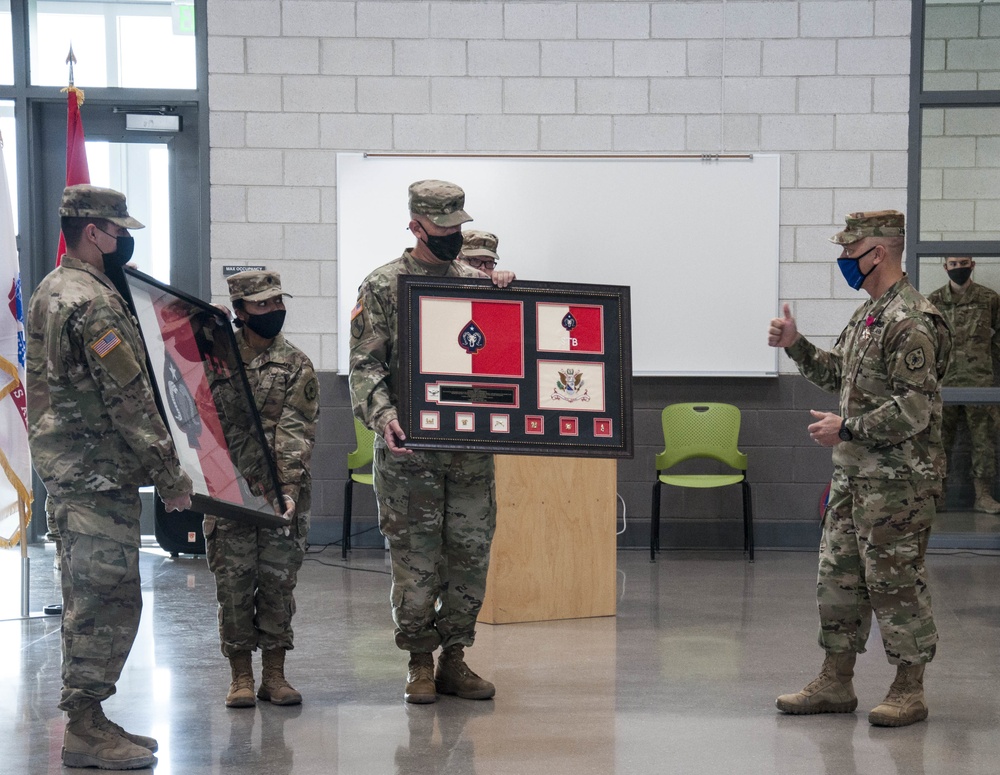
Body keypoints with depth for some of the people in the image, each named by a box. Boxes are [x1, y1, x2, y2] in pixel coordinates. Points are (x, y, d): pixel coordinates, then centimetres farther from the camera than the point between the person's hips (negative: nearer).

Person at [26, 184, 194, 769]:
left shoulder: (51, 291, 15)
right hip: (98, 477, -11)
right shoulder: (92, 304, -17)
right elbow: (129, 400, -19)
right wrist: (170, 474, -14)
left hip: (72, 471, 11)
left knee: (92, 601, 15)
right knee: (110, 600, -6)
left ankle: (88, 721, 21)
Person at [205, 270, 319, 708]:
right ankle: (241, 676, 11)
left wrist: (288, 489, -18)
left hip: (280, 490, 0)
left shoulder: (296, 366, 4)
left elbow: (296, 434, -5)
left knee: (278, 579, 4)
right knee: (234, 581, 1)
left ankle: (274, 674, 14)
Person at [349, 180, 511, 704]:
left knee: (470, 554, 6)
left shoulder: (477, 283, 11)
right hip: (409, 448, -4)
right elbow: (365, 366, -6)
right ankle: (420, 664, 13)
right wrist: (383, 416, -22)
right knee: (415, 561, 1)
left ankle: (454, 658, 18)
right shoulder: (383, 286, 0)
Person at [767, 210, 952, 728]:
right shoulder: (868, 314, 14)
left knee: (896, 580, -1)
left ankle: (909, 691, 11)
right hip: (854, 473, 10)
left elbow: (917, 407, -23)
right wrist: (795, 345, 12)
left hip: (897, 480, -10)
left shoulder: (911, 321, -18)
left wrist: (847, 428, -19)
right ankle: (836, 684, 22)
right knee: (839, 574, 13)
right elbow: (837, 374, 24)